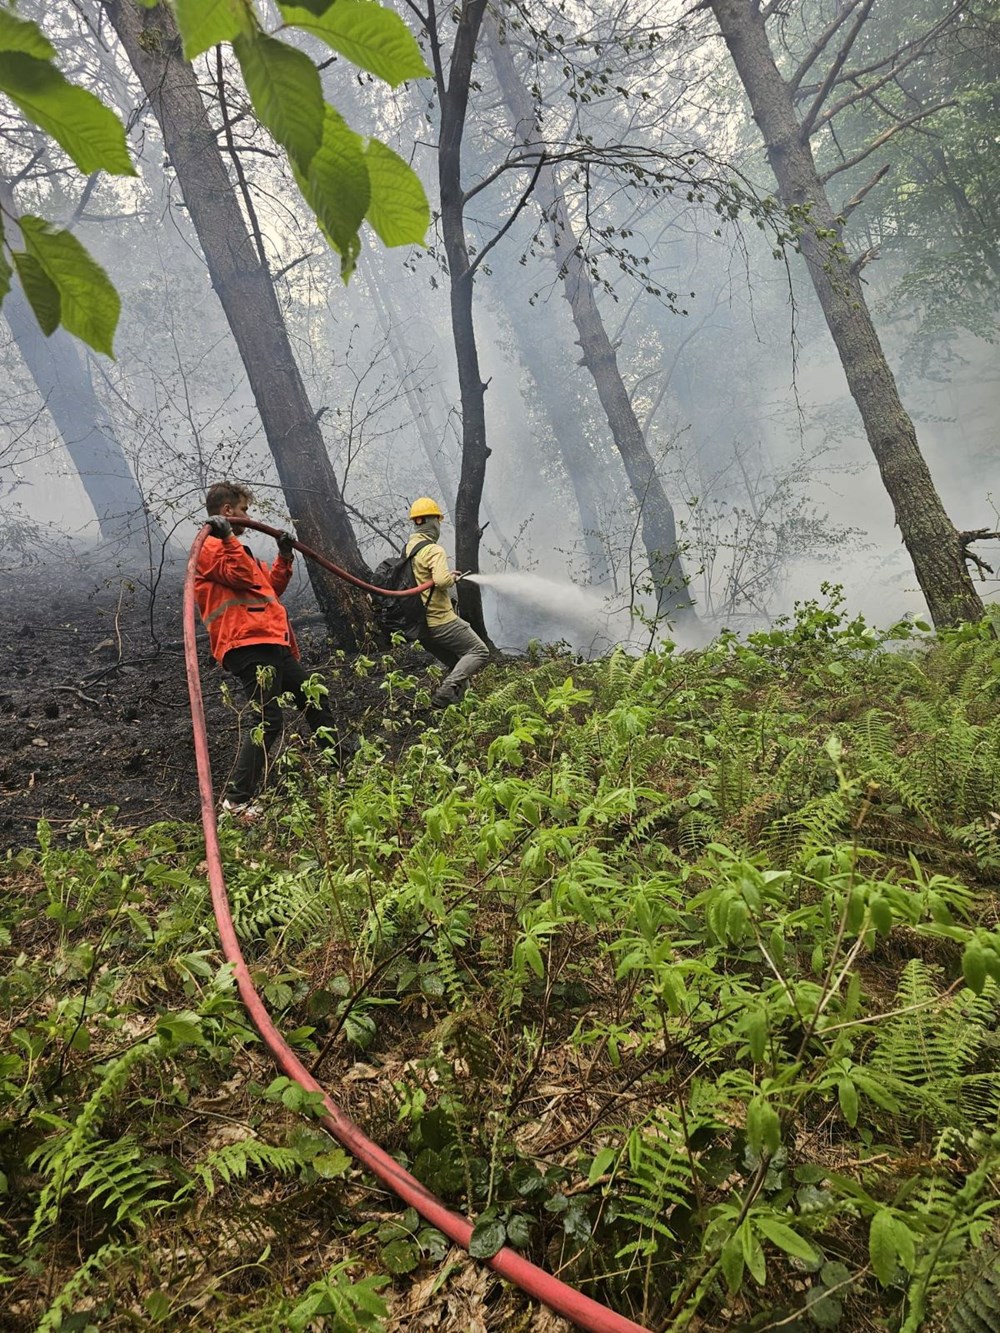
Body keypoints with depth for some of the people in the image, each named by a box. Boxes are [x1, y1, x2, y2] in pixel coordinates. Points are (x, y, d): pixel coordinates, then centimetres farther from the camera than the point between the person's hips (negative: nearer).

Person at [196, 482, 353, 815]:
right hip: (248, 644, -10)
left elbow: (270, 587, 28)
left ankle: (339, 750, 42)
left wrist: (284, 557, 24)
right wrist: (228, 538, -22)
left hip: (271, 643, 10)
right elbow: (244, 577, -20)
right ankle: (237, 799, -13)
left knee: (311, 696, 22)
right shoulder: (209, 546, -4)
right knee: (267, 719, -16)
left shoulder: (229, 547, 28)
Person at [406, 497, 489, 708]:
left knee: (459, 666, 18)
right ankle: (447, 690, -19)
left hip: (421, 627, 9)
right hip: (441, 620, -9)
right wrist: (452, 578, -6)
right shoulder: (433, 550, -14)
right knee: (479, 652, -3)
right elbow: (442, 580, -28)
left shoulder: (407, 548, 13)